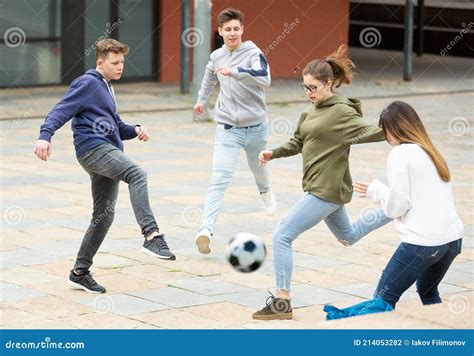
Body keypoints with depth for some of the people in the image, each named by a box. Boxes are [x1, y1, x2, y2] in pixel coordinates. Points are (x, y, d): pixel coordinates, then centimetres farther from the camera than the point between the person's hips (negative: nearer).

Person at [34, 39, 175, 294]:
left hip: (109, 153, 10)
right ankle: (152, 236, -43)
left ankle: (80, 272, 17)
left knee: (104, 215, 9)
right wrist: (45, 135, -28)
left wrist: (134, 130, 10)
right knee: (137, 174, -32)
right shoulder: (87, 83, -2)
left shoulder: (106, 88, 26)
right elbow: (61, 110, -11)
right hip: (93, 148, -10)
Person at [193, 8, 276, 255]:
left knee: (258, 169, 23)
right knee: (219, 179, -15)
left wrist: (235, 72, -44)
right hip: (228, 128, 1)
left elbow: (264, 79, -32)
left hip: (255, 127, -1)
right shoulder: (216, 57, 2)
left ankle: (265, 192, 59)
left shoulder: (253, 53, -12)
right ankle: (206, 229, -24)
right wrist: (201, 99, 39)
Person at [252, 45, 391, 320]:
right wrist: (273, 153, 3)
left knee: (282, 236, -10)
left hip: (327, 190, -10)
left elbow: (367, 132, -22)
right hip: (321, 187, 10)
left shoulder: (341, 112, -15)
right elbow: (298, 143, 17)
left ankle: (282, 302, -5)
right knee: (349, 237, 29)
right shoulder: (311, 111, 10)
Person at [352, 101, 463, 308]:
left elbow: (396, 206, -8)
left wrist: (375, 190, 9)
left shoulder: (400, 153, -6)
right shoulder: (432, 153, 17)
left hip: (422, 242, -8)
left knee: (384, 299, 1)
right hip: (453, 239, 8)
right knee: (428, 292, 29)